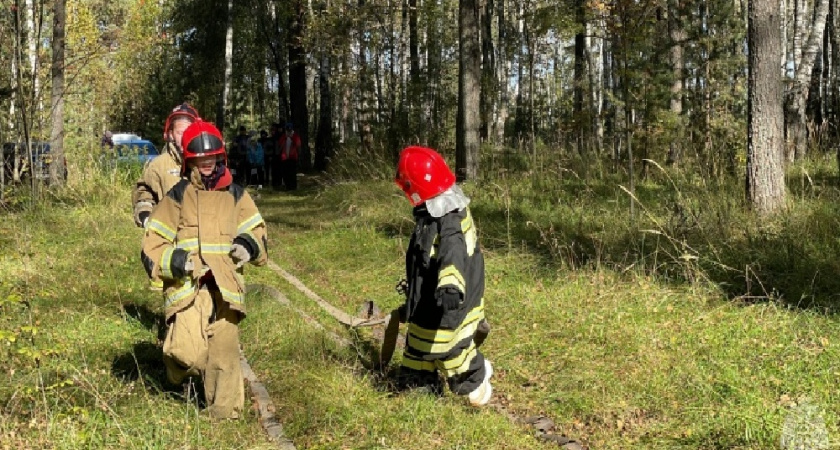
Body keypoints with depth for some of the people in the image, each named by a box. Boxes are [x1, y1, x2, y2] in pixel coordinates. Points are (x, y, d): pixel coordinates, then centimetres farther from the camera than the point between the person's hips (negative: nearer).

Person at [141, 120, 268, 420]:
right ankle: (180, 365, 20)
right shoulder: (177, 197, 6)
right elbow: (153, 244, 5)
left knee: (224, 349, 1)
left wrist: (249, 245, -3)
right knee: (186, 350, -17)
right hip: (186, 286, -2)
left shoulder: (236, 196, 13)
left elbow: (257, 231, 21)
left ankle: (225, 413, 16)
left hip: (225, 287, 2)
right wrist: (174, 260, -15)